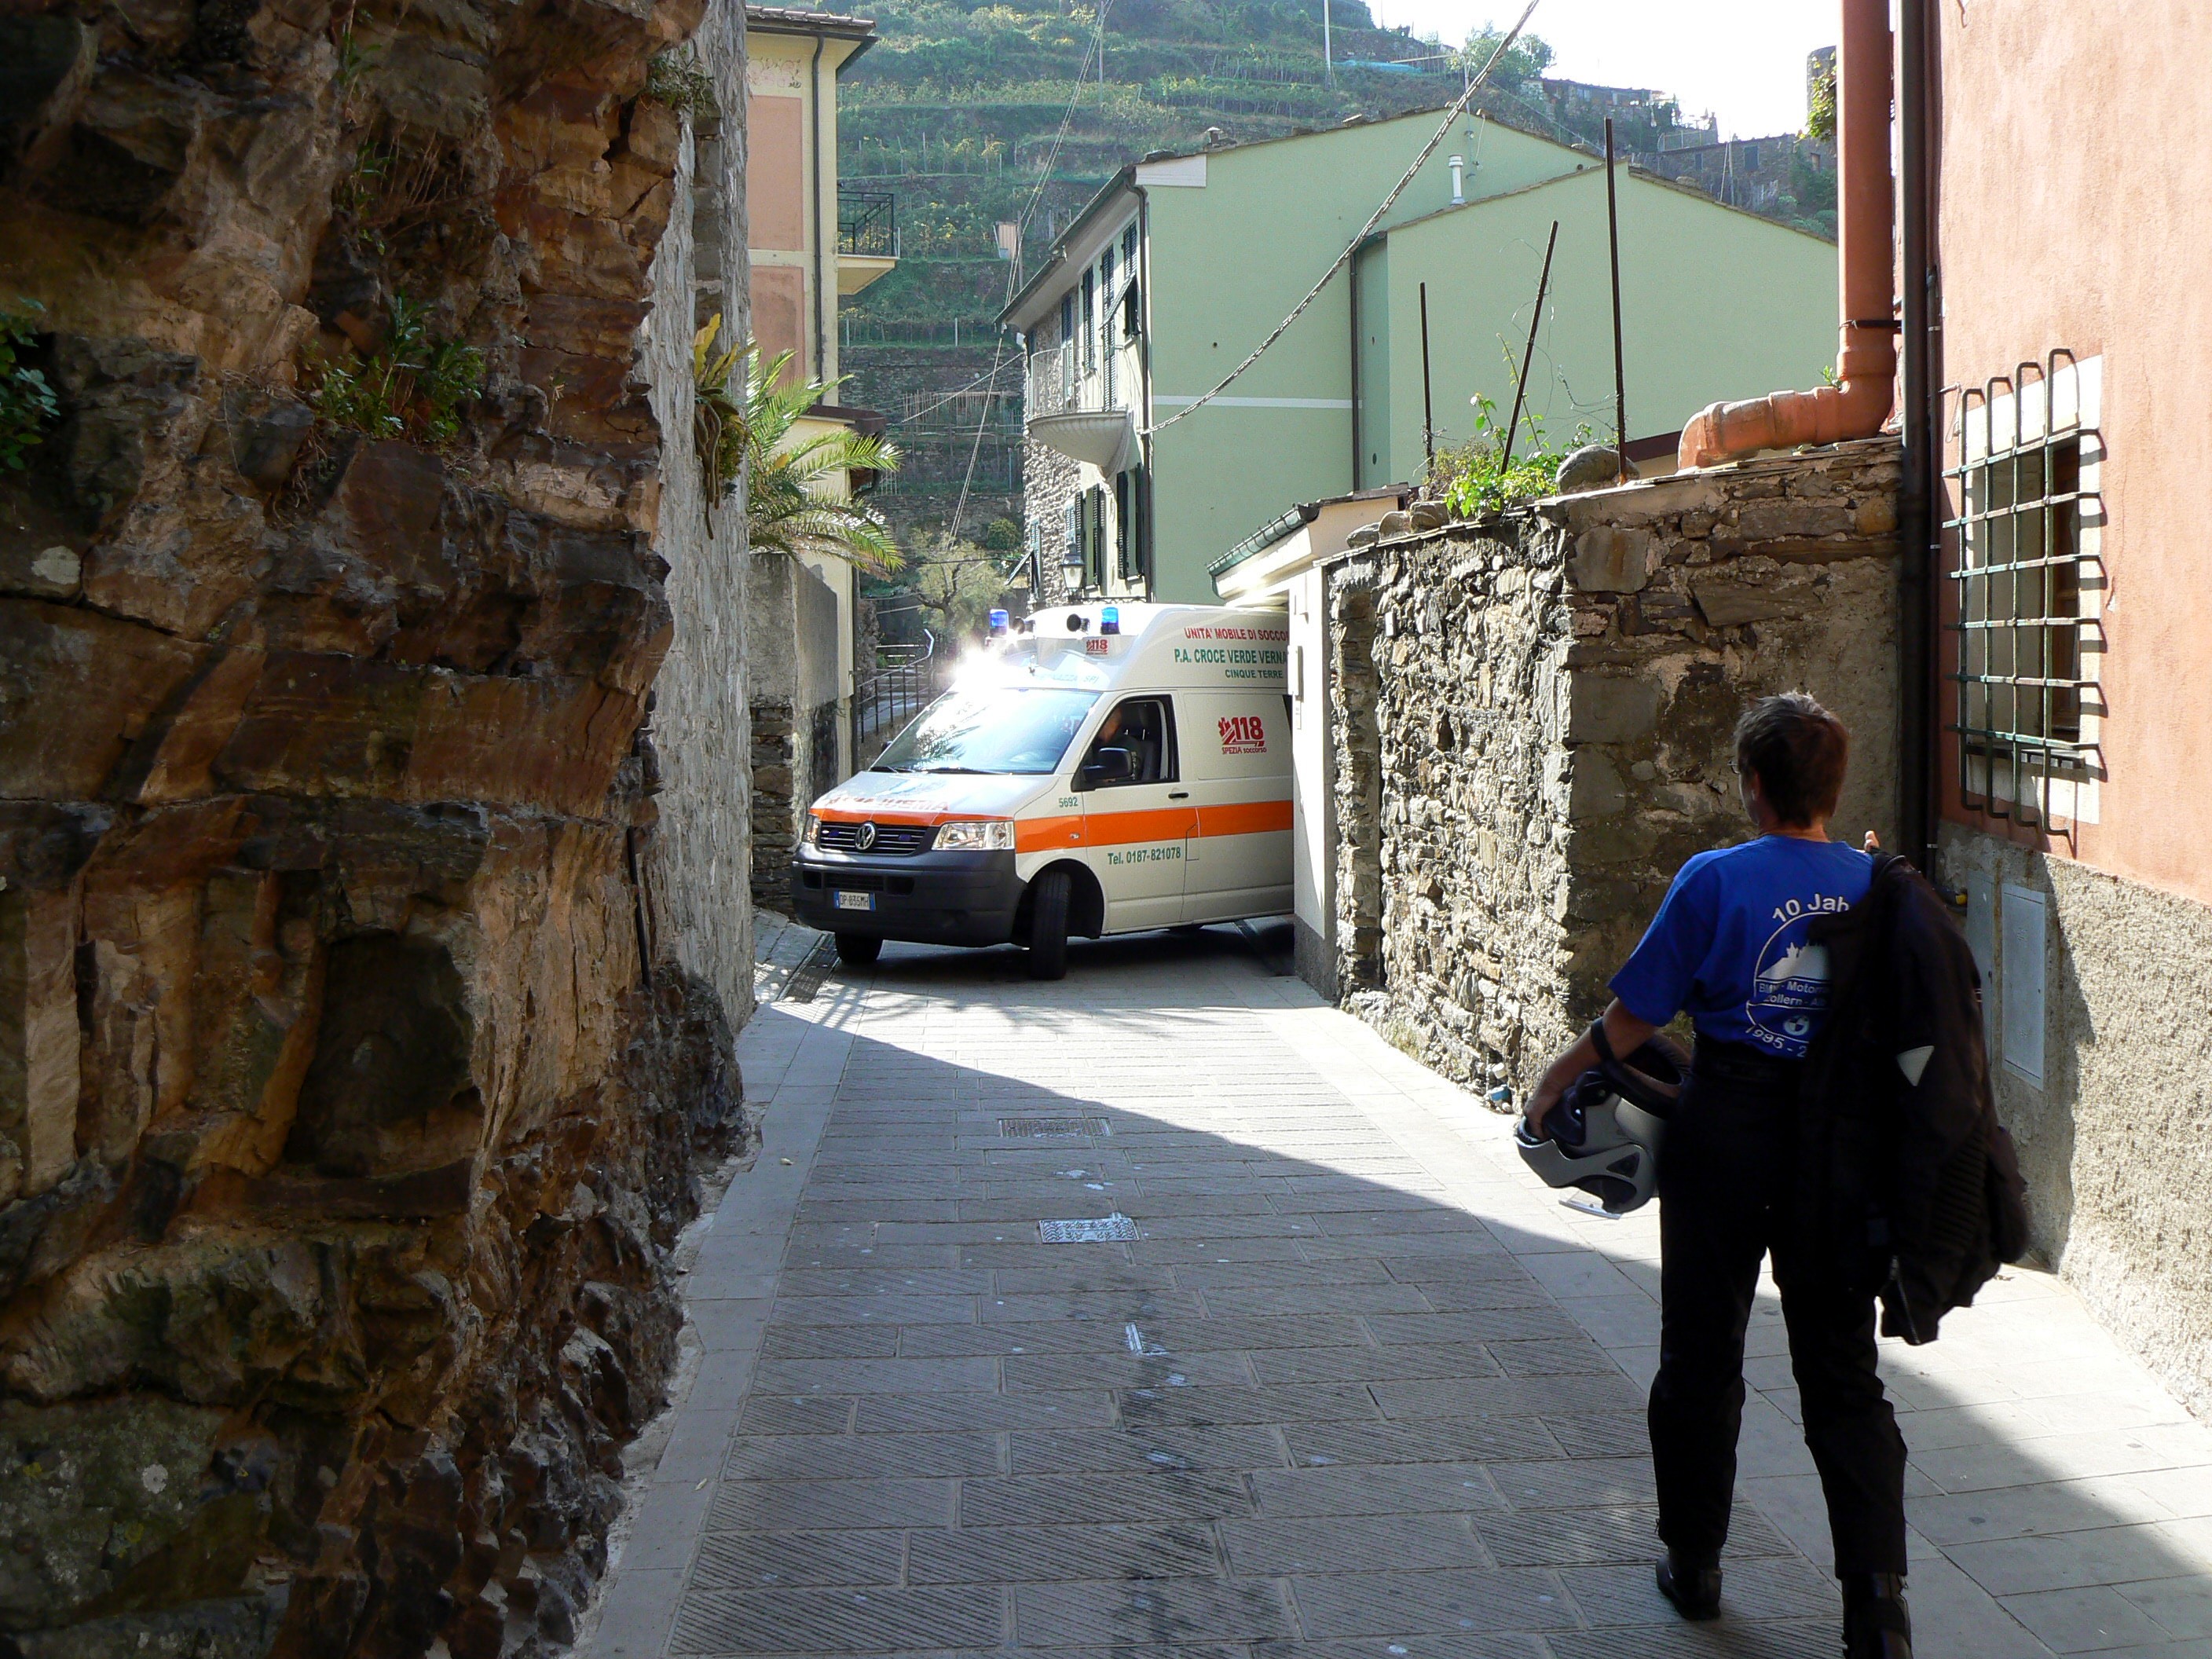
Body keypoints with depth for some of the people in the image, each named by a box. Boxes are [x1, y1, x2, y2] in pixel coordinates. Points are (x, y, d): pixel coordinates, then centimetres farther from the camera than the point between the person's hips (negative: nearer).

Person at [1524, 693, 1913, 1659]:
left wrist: (1559, 1076, 7)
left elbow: (1636, 1017, -8)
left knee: (1703, 1353, 13)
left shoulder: (1716, 881, -13)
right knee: (1843, 1369, 9)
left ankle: (1693, 1565, 26)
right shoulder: (1873, 884, -2)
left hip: (1728, 1126, -3)